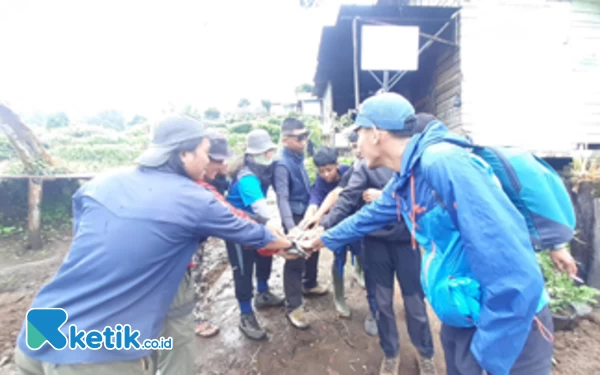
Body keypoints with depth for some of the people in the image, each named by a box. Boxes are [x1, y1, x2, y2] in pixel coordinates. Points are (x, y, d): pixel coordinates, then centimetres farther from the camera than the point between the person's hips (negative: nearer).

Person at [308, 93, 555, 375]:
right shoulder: (403, 181, 1)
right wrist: (325, 238, 31)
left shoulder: (443, 163, -28)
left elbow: (513, 268, -31)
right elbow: (370, 216, 19)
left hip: (512, 322, -8)